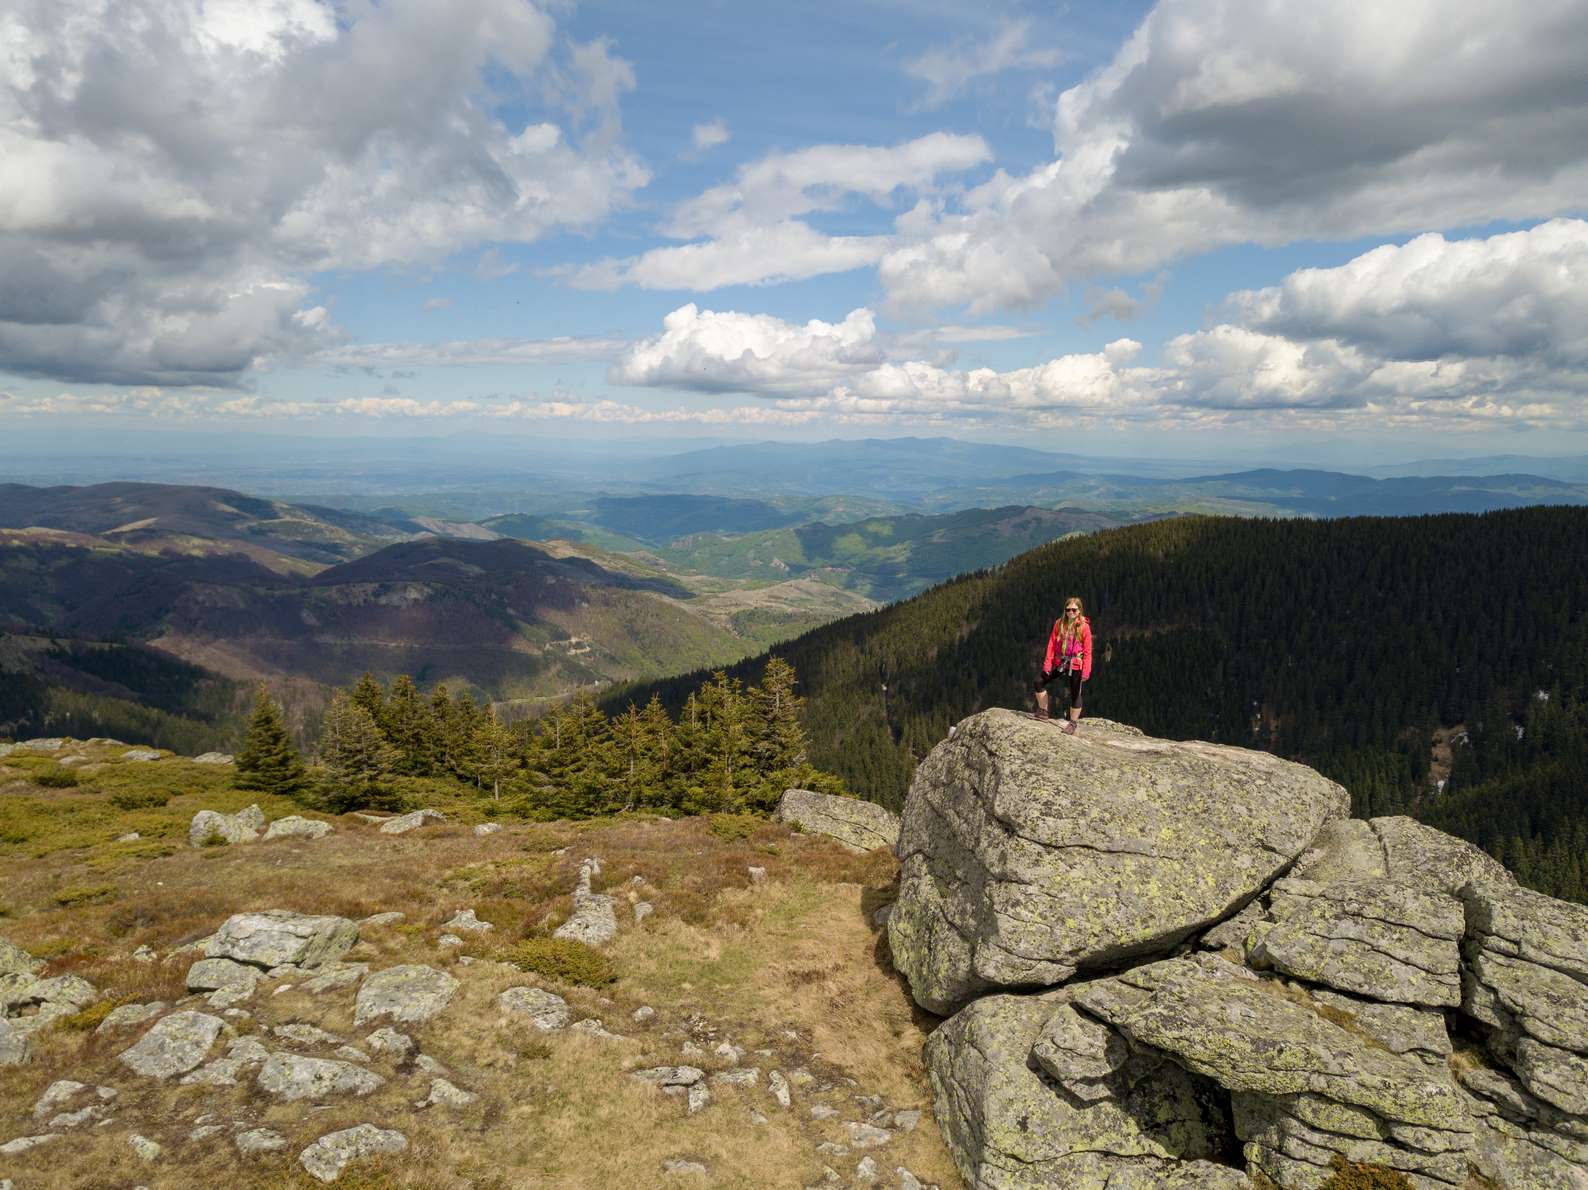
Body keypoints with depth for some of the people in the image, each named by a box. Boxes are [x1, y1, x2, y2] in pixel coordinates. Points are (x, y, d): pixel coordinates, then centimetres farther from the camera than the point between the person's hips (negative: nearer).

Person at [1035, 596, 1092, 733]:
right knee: (1040, 682, 2)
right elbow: (1051, 644, 2)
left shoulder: (1084, 627, -8)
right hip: (1059, 664, 4)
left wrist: (1086, 671, -13)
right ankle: (1043, 711, 19)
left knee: (1075, 694, 6)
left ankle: (1072, 723, 21)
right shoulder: (1059, 623, 1)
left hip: (1075, 666, -4)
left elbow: (1087, 651, -8)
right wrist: (1047, 664, -3)